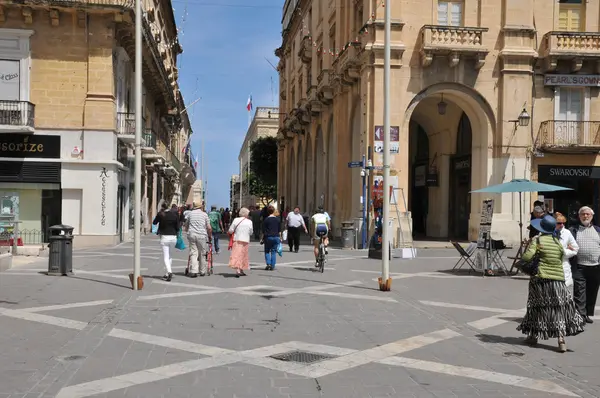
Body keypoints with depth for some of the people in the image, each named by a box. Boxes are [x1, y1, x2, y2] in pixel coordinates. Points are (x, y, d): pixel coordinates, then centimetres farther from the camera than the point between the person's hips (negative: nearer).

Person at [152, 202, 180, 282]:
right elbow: (178, 226, -1)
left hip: (164, 237, -3)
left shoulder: (160, 214, -6)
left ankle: (169, 272, -23)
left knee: (166, 257, -3)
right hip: (173, 237, 3)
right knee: (169, 256, 18)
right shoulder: (174, 214, -2)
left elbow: (154, 222, 11)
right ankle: (167, 274, 21)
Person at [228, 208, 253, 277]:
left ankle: (238, 270, -22)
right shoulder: (249, 222, -1)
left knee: (237, 255, -6)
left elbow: (230, 231, -4)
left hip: (237, 240, -1)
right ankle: (241, 270, 20)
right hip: (245, 241, 1)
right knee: (243, 255, 15)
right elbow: (251, 233, 7)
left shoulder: (236, 220, -4)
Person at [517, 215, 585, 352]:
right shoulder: (557, 242, 7)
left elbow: (527, 257, -16)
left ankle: (534, 336, 21)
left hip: (541, 278, -3)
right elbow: (562, 256, 11)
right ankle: (561, 339, -6)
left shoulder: (537, 240, -6)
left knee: (538, 307, 10)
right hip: (558, 278, 3)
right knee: (559, 309, 3)